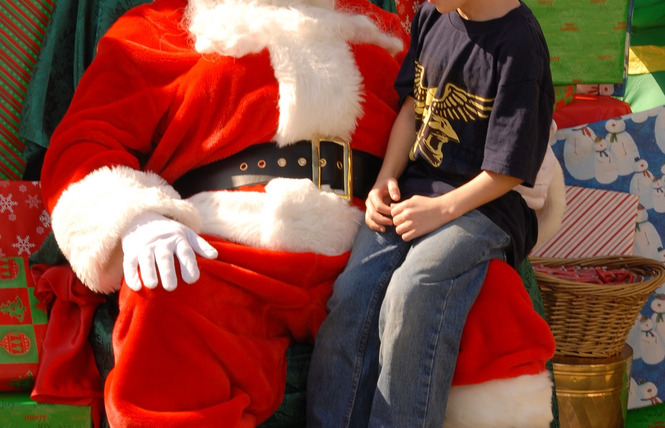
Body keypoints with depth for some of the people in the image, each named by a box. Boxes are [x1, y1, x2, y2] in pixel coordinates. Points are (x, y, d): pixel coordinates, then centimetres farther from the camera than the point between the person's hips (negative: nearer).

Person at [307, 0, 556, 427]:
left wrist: (442, 210, -18)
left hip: (481, 202, -6)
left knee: (412, 294, -32)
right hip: (410, 190, 6)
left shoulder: (518, 44, -13)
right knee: (351, 294, -18)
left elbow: (509, 171, -11)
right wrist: (385, 181, 3)